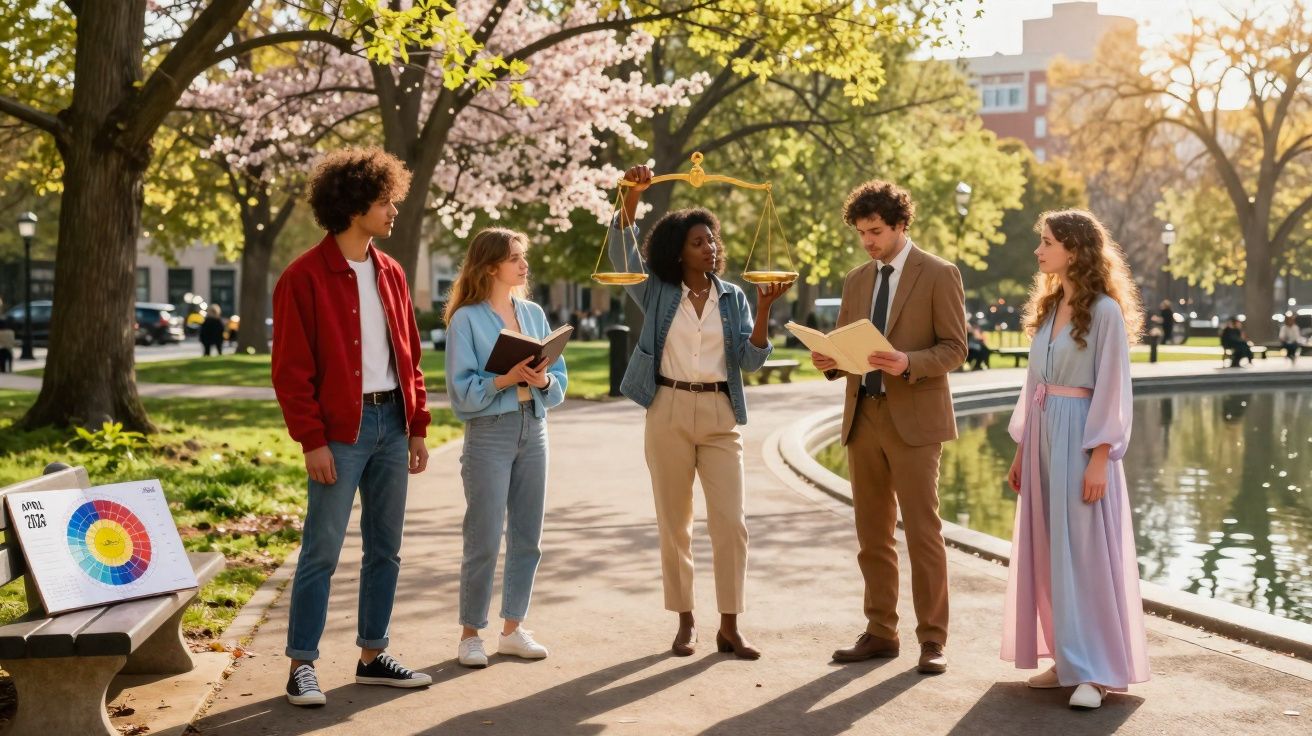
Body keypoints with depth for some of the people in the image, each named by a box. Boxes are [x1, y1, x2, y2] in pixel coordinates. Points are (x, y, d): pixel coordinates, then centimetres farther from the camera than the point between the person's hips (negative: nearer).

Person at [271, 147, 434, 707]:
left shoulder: (391, 274, 13)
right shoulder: (304, 277, -8)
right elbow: (291, 368, -11)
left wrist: (417, 425, 11)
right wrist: (311, 440, -15)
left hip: (392, 423, 7)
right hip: (341, 430, -7)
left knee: (385, 549, 11)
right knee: (321, 551, -4)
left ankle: (372, 656, 20)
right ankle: (302, 665, 4)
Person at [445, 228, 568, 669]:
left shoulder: (534, 314, 10)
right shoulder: (467, 319, -5)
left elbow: (560, 380, 10)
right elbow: (462, 390, -11)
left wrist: (543, 380, -11)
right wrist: (507, 378, -21)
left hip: (534, 430, 5)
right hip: (489, 433, -5)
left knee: (527, 537, 8)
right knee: (484, 540, -3)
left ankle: (513, 629, 19)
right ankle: (470, 633, 9)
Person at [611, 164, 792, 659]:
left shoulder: (733, 298, 8)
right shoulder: (657, 293, 4)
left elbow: (751, 360, 0)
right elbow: (622, 250, -10)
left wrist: (765, 309, -14)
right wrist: (633, 196, -23)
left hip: (720, 415, 1)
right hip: (669, 412, -1)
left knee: (731, 521, -4)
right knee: (674, 523, 5)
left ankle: (729, 627, 4)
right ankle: (685, 623, 15)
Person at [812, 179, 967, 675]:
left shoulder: (939, 275, -2)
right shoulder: (856, 280, 14)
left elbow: (954, 349, -6)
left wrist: (907, 364, -23)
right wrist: (830, 361, -6)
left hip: (914, 418, -6)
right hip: (863, 417, 6)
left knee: (922, 532, -5)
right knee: (873, 535, 9)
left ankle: (932, 640, 3)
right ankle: (880, 633, 18)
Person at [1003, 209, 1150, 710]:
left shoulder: (1105, 311, -9)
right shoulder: (1047, 308, 14)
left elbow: (1112, 390, -12)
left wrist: (1100, 459, -17)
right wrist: (1021, 451, 15)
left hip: (1081, 438, -8)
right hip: (1043, 436, 8)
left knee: (1086, 551, -6)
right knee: (1049, 551, 8)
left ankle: (1095, 671, -1)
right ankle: (1067, 658, 16)